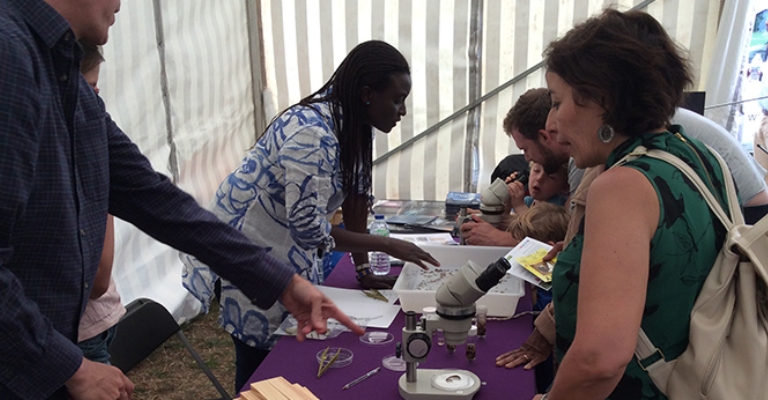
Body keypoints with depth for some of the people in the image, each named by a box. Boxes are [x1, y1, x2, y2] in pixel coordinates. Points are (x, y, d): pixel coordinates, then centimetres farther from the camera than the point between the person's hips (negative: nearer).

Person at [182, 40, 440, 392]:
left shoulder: (352, 123, -2)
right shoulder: (312, 133, -30)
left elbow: (355, 196, 2)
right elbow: (308, 229, -31)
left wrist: (364, 272, 2)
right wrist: (387, 245, -23)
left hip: (286, 253, 8)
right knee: (260, 369, 5)